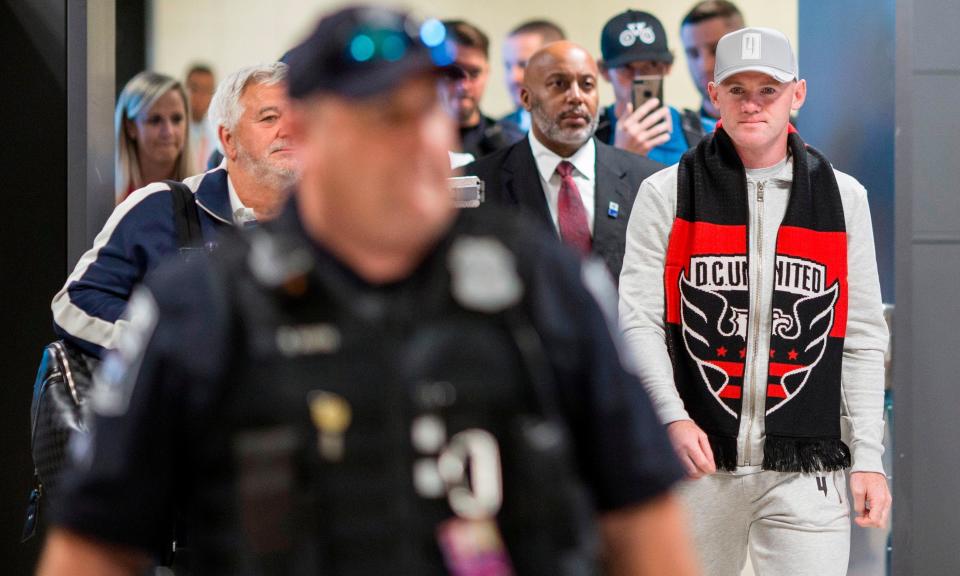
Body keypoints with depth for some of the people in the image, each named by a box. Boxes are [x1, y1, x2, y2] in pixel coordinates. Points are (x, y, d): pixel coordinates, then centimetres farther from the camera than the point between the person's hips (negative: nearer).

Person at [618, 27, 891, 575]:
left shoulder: (843, 197, 8)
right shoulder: (667, 194, 4)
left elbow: (863, 339, 9)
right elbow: (638, 320, 0)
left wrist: (869, 457, 2)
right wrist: (673, 417, -15)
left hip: (804, 468, 0)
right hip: (695, 462, 0)